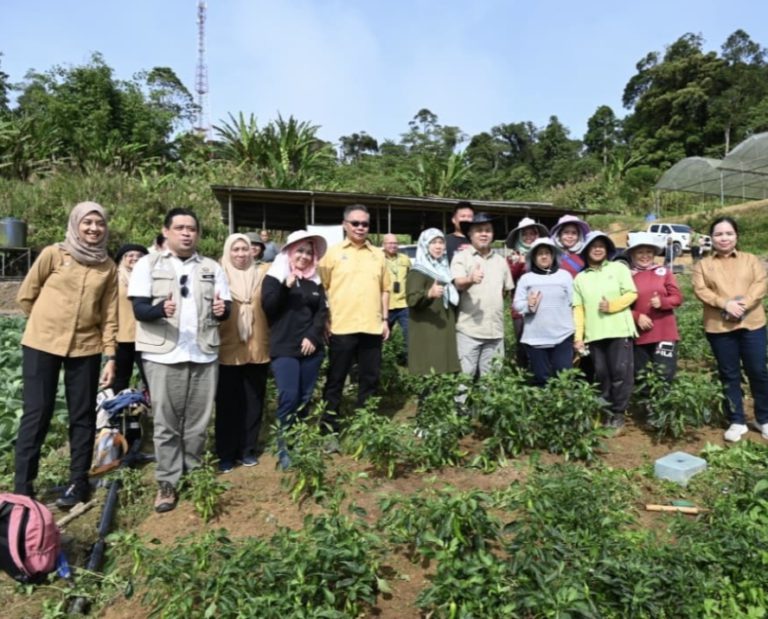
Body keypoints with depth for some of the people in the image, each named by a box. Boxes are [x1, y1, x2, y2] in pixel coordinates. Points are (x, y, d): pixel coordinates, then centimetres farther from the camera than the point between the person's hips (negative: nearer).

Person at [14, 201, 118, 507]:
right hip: (42, 344, -2)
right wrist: (47, 322, 10)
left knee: (83, 416, 7)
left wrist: (110, 356, -1)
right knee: (36, 414, 2)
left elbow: (109, 315, 3)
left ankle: (78, 482, 20)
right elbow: (26, 295, 4)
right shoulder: (53, 254, -4)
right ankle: (22, 487, 13)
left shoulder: (108, 267, 3)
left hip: (85, 347, 2)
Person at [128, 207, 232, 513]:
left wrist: (222, 310, -15)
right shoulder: (148, 264, 4)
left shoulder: (212, 268, 14)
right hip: (163, 354, -3)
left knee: (198, 421, 8)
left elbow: (225, 306, 10)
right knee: (166, 422, 1)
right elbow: (138, 309, -5)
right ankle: (167, 482, 11)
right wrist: (160, 309, -27)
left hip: (204, 353, 3)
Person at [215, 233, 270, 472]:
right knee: (228, 404, 6)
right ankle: (225, 454, 18)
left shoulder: (262, 274, 7)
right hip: (228, 350, -2)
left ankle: (247, 450, 24)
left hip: (258, 349, 2)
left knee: (253, 403, 10)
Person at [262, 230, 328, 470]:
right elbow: (267, 306, -8)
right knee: (289, 397, -12)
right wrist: (285, 286, -21)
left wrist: (313, 336, -6)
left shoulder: (315, 281, 14)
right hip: (284, 349, -4)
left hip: (311, 348, 4)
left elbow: (322, 311, 8)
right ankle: (284, 448, -2)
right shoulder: (274, 277, 3)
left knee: (306, 398, 6)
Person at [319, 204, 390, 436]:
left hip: (372, 327, 4)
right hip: (342, 327, -3)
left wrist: (385, 319, 9)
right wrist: (325, 321, -5)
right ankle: (329, 429, 15)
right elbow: (322, 288, 0)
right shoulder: (332, 253, 1)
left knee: (370, 380, 11)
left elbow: (384, 289, 15)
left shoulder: (378, 254, 11)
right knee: (335, 380, 5)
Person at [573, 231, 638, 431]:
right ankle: (606, 414, 15)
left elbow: (632, 294, 1)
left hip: (619, 330, -2)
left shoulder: (619, 268, 8)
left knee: (620, 373, -4)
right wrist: (578, 336, -2)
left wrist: (612, 305, -15)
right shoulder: (580, 278, 12)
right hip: (594, 334, 2)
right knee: (602, 375, 6)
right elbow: (578, 309, 6)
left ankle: (618, 415, 7)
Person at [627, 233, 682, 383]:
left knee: (665, 375, 2)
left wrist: (662, 302, -17)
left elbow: (677, 298, 2)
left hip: (665, 333, 0)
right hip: (639, 335, 0)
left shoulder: (664, 272, 4)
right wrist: (637, 317, -15)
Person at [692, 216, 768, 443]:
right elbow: (700, 290, -5)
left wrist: (743, 303, -20)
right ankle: (737, 422, 16)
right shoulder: (703, 264, 8)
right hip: (719, 327, 0)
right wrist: (725, 304, -19)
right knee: (729, 375, 6)